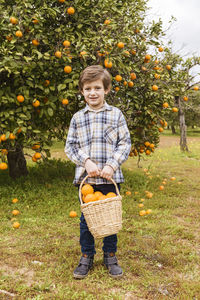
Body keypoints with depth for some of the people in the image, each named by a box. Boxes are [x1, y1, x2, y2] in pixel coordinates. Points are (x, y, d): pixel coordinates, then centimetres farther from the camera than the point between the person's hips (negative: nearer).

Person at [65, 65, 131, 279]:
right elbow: (70, 146, 5)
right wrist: (86, 161, -11)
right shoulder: (77, 118, 6)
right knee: (86, 218, 10)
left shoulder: (116, 114, 2)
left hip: (110, 177, -1)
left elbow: (125, 143, 1)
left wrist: (111, 165, -12)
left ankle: (110, 255, 29)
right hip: (85, 177, 1)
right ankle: (87, 256, 28)